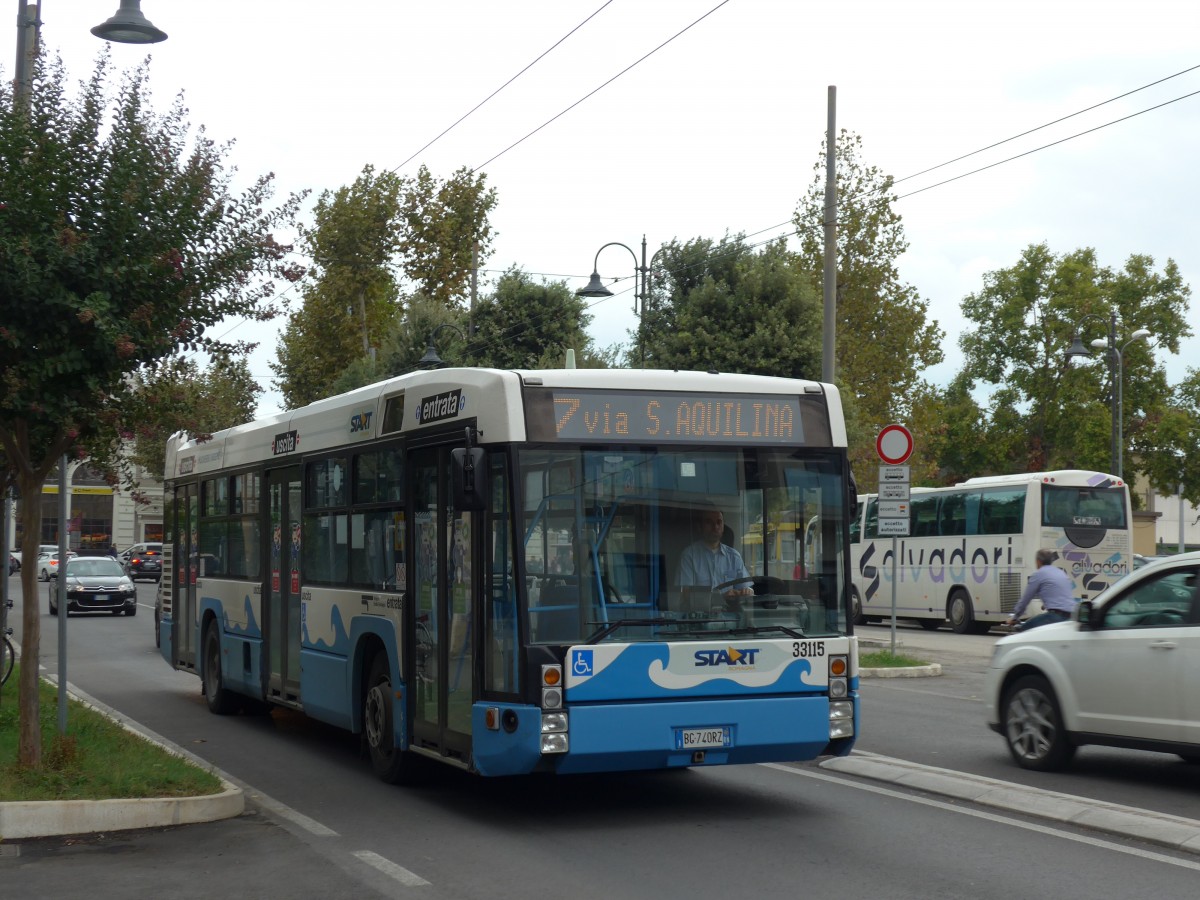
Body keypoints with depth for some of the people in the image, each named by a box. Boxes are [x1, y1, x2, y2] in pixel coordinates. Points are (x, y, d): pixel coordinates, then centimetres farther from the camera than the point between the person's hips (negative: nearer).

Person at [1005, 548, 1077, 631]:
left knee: (1025, 629, -2)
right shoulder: (1061, 572, 23)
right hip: (1069, 616, 8)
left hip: (1056, 615, -8)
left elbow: (1026, 598, 5)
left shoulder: (1038, 574, 1)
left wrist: (1014, 617, 16)